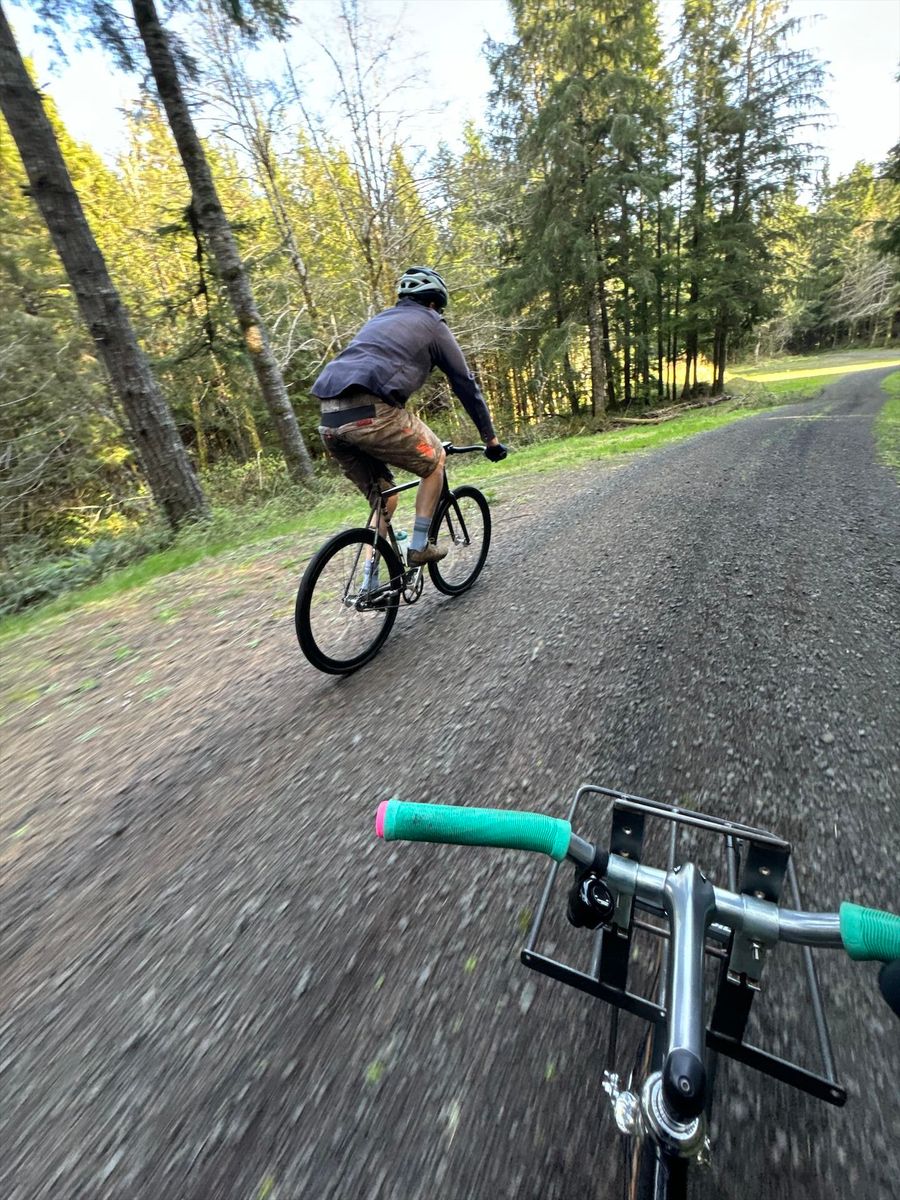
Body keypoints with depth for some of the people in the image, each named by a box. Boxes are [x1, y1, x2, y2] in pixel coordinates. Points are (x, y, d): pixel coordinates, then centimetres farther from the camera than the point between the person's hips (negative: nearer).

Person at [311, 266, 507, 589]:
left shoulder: (378, 320, 37)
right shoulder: (432, 324, 18)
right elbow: (465, 384, 17)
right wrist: (490, 438, 25)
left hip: (330, 419, 7)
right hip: (371, 413, -7)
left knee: (384, 499, 20)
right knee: (434, 461, 18)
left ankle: (370, 582, 16)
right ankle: (419, 546, 15)